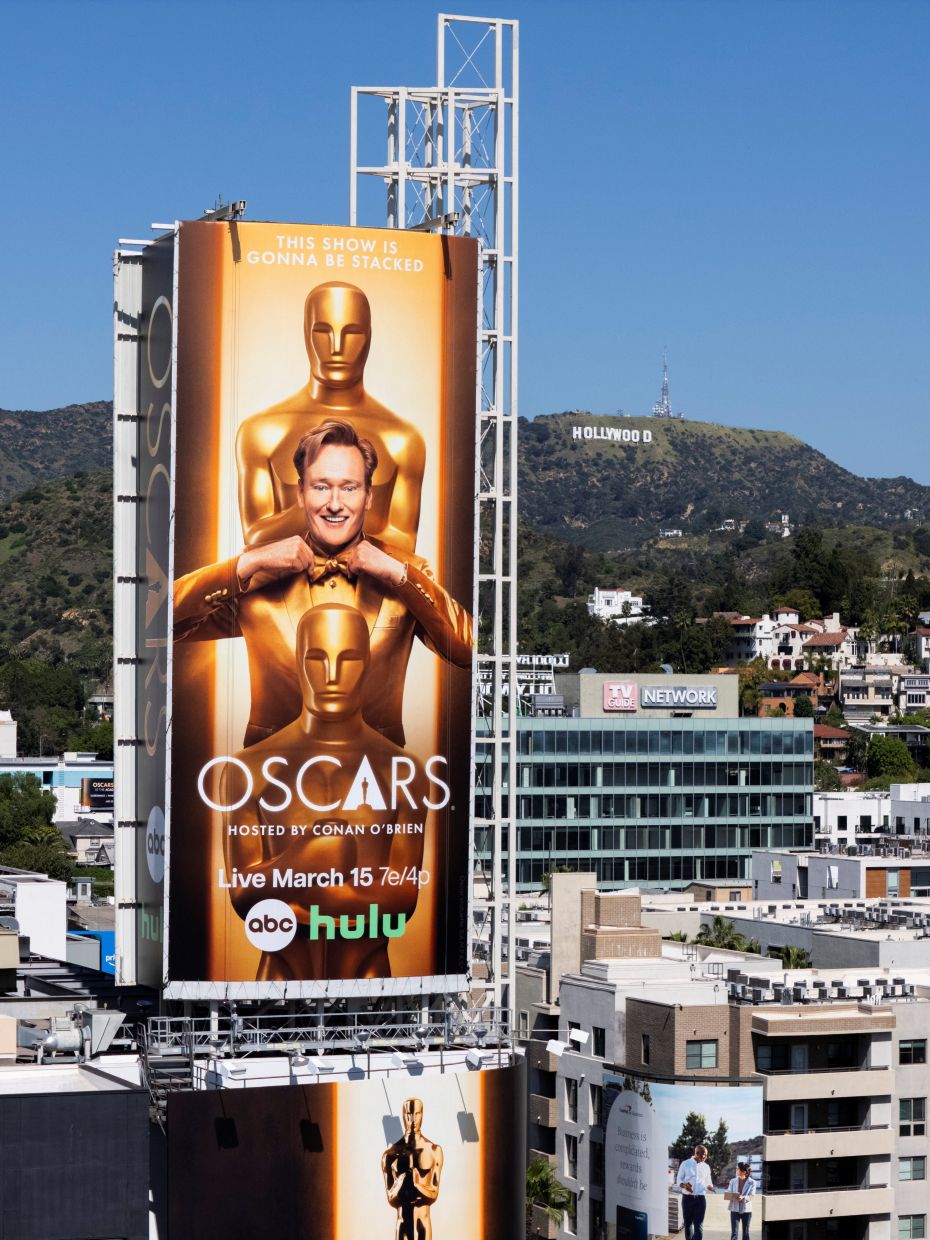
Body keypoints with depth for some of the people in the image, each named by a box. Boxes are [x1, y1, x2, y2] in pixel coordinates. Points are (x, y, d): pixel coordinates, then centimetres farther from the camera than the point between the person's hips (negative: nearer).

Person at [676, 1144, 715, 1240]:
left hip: (700, 1198, 1)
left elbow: (708, 1182, 14)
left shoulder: (706, 1167, 10)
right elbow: (679, 1179, 3)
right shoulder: (685, 1164, 2)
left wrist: (710, 1187, -10)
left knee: (698, 1224, -8)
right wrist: (684, 1185, -19)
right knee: (688, 1223, 7)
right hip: (687, 1198, -1)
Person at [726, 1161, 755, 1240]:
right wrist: (730, 1197, -21)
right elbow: (728, 1193, 3)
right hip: (735, 1209, 1)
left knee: (746, 1233, 7)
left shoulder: (752, 1182, -4)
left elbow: (751, 1196, -11)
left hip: (746, 1209, -1)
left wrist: (743, 1197, -30)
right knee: (734, 1232, -8)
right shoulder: (733, 1181, 4)